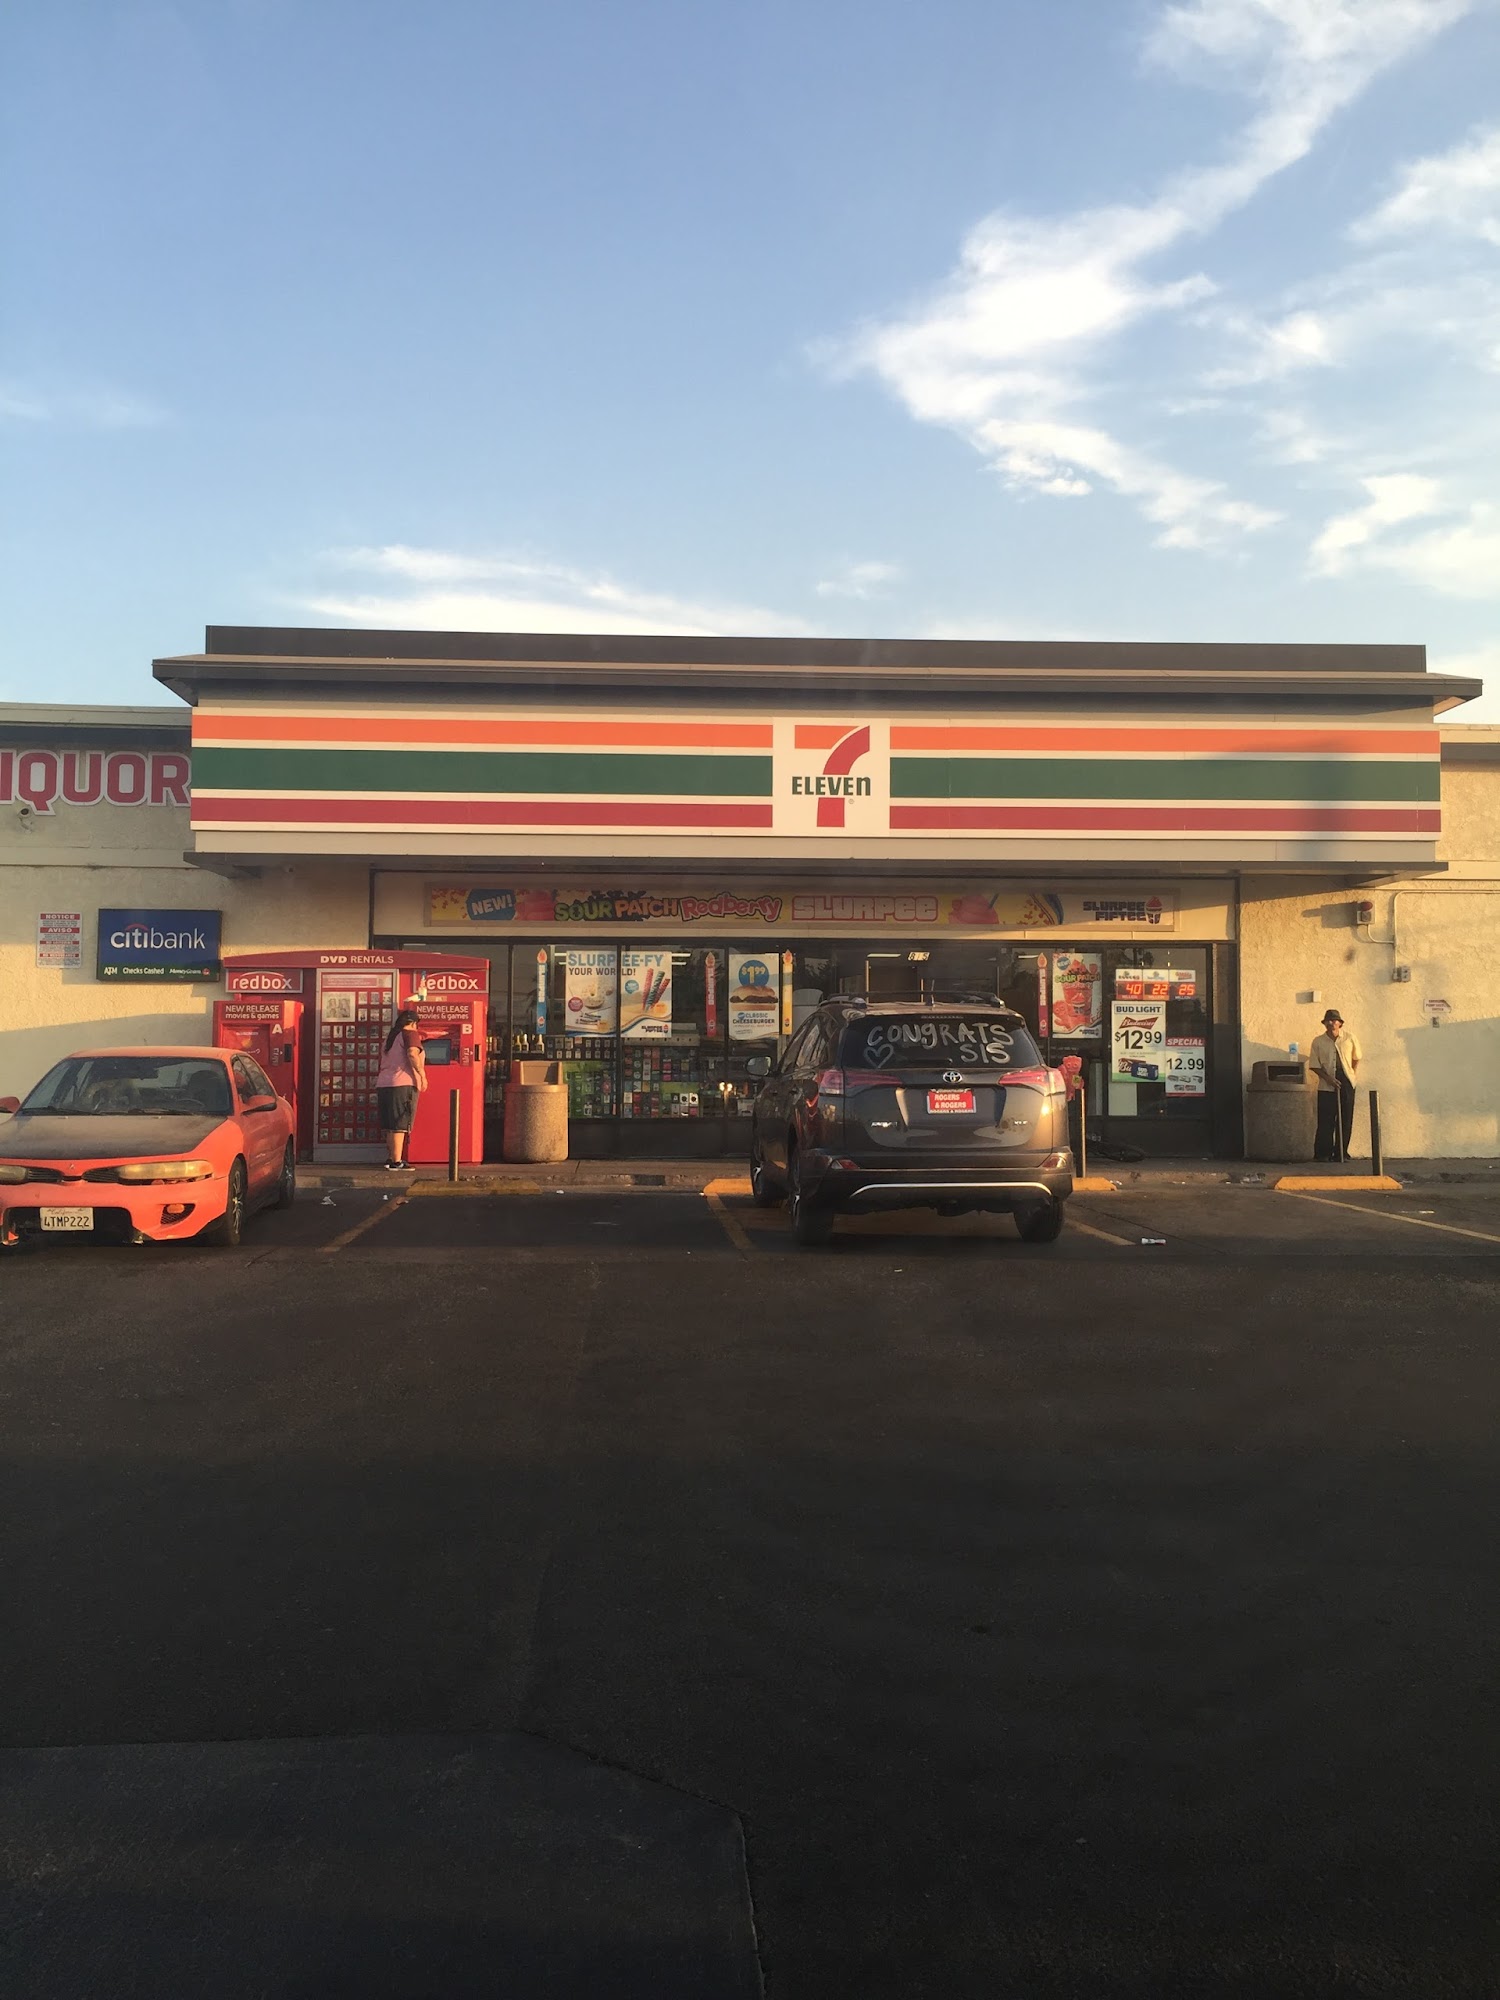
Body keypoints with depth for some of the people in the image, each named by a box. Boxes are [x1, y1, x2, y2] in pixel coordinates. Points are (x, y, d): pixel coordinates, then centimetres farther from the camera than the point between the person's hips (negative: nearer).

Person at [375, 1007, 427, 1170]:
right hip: (403, 1084, -8)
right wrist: (422, 1075, -19)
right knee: (400, 1125, -8)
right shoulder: (410, 1034, -3)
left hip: (383, 1084, 8)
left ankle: (390, 1159, 17)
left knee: (389, 1126, 13)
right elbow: (412, 1054, -21)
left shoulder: (391, 1037, 22)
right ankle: (396, 1162, -10)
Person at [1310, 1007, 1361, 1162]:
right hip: (1326, 1086, -1)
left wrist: (1353, 1074, 4)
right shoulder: (1318, 1041, 0)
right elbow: (1315, 1066, 1)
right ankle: (1324, 1154, 4)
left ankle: (1341, 1153, 12)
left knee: (1346, 1120, 3)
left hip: (1346, 1083, 2)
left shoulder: (1349, 1038, 3)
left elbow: (1356, 1058, 15)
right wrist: (1328, 1078, -12)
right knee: (1326, 1121, -3)